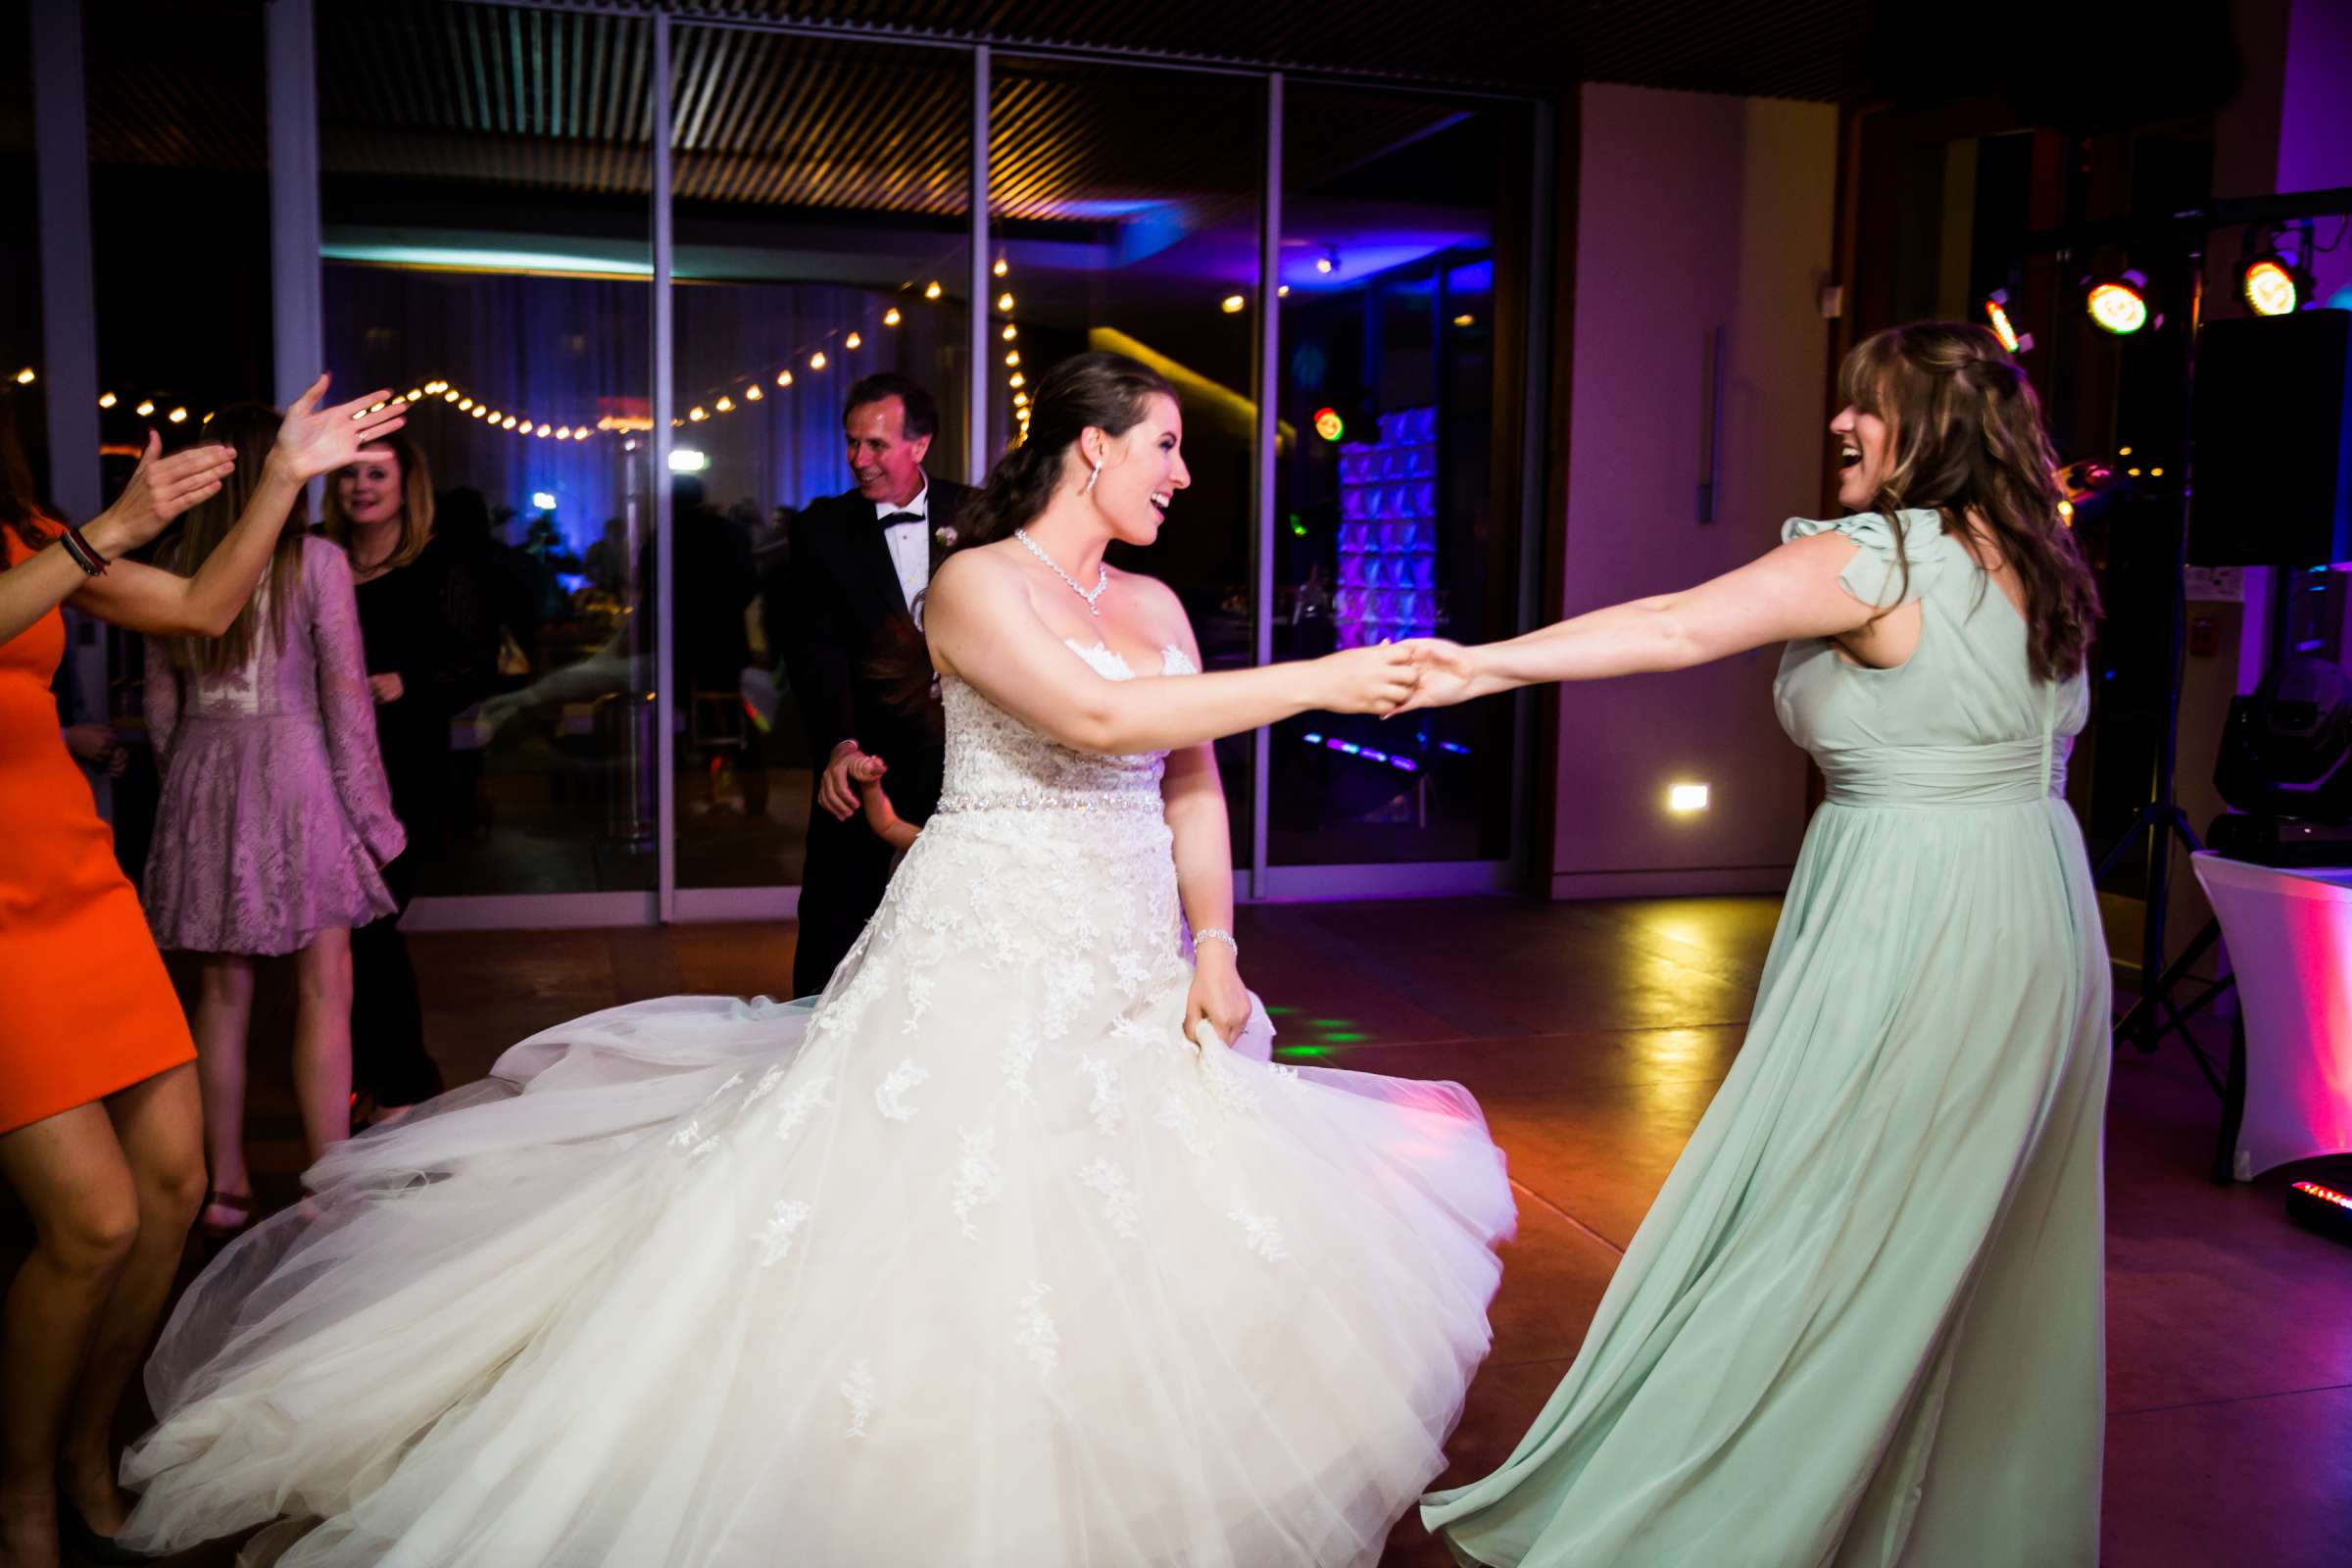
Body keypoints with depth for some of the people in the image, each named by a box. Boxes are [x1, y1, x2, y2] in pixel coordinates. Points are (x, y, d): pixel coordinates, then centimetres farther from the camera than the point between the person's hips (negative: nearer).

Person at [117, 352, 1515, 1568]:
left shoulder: (1156, 606, 13)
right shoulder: (975, 584, -9)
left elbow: (1192, 786, 10)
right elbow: (1096, 719, -24)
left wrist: (1214, 945, -2)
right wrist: (1317, 680, -21)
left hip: (1134, 974, 7)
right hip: (991, 959, -7)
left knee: (1150, 1236, 7)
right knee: (957, 1244, -5)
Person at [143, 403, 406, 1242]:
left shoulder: (178, 565, 5)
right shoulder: (316, 561, -8)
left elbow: (162, 704, 8)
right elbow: (346, 699, -9)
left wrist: (186, 788, 19)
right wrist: (372, 811, -2)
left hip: (202, 782, 5)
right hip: (295, 770, -5)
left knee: (222, 991, 12)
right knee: (323, 991, 2)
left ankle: (224, 1184, 20)